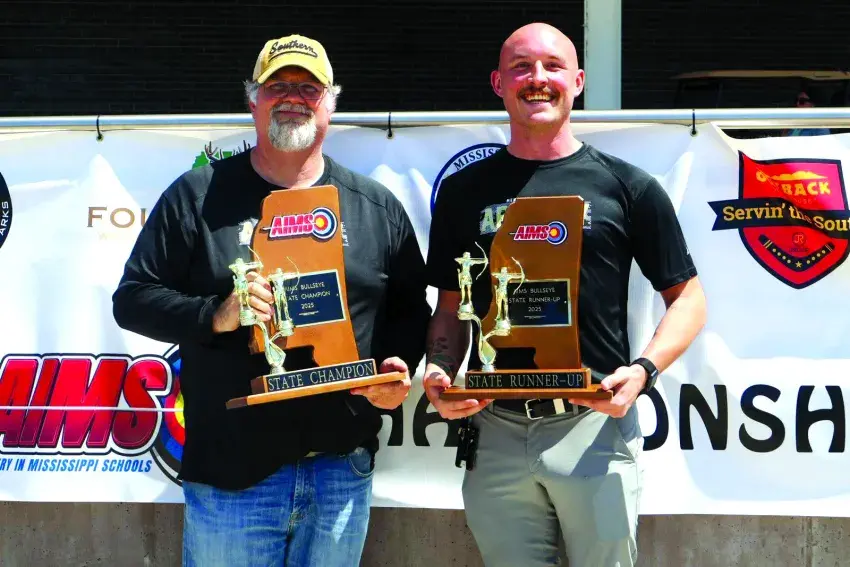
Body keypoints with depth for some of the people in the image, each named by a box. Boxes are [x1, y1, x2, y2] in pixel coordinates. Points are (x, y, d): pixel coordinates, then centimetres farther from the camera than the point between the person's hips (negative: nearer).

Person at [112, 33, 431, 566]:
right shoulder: (197, 195, 3)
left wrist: (398, 368, -5)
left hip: (344, 472, 2)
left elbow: (411, 311, 15)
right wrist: (216, 316, -15)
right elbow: (133, 300, 1)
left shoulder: (378, 206, 9)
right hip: (230, 473, -2)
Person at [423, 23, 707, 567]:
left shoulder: (627, 186, 2)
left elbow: (688, 298, 5)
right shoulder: (465, 190, 10)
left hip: (596, 425, -2)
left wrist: (643, 370, -12)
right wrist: (439, 373, -4)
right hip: (495, 430, 2)